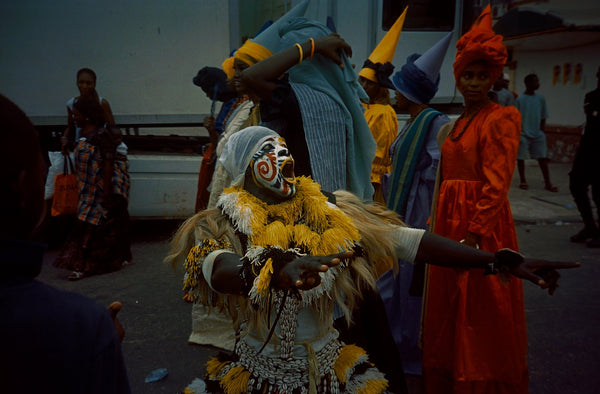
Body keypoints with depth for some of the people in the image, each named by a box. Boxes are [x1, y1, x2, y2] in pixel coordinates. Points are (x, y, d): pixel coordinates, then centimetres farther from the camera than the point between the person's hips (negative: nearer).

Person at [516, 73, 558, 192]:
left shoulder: (540, 98, 5)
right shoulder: (520, 99, -5)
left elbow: (543, 117, 10)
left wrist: (542, 131, 4)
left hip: (538, 134, 3)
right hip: (523, 134, -3)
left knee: (543, 158, 1)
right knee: (520, 157, 4)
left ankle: (547, 183, 4)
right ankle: (523, 181, 19)